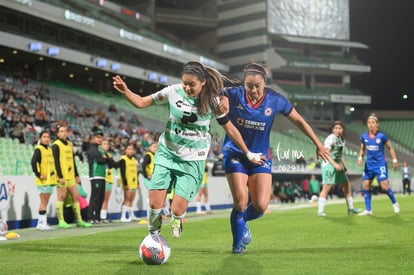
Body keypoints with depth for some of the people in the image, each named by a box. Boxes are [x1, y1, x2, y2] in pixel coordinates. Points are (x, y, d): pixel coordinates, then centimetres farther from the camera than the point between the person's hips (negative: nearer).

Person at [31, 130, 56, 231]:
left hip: (50, 180, 7)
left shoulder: (50, 150, 16)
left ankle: (40, 223, 17)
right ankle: (43, 223, -4)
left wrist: (54, 174, 14)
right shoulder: (38, 149, -7)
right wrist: (38, 175, -19)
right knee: (43, 202, -7)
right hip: (43, 180, -7)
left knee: (45, 202, 10)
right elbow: (33, 163, -18)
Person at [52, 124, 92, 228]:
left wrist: (76, 175, 18)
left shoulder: (70, 144, 17)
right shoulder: (56, 145, -6)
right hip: (62, 176, -7)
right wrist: (60, 176, -18)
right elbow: (56, 162, -12)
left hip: (71, 176, 8)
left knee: (76, 196, 8)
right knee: (61, 197, -3)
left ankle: (79, 220, 14)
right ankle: (61, 221, 1)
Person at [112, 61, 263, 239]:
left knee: (177, 210, -10)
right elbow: (142, 102, -1)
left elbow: (229, 128, 2)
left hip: (192, 160, -1)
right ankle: (153, 236, 24)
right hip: (167, 153, 1)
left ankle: (177, 219, 29)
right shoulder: (173, 92, -9)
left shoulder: (212, 101, -10)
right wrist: (125, 91, -21)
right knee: (155, 204, -6)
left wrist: (248, 154, 9)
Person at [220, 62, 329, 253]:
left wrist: (318, 144, 6)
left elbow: (298, 120, 2)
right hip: (235, 154, -2)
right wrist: (221, 102, -42)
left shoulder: (275, 100, -10)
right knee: (240, 202, -13)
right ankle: (238, 243, 13)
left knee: (261, 206, -8)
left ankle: (241, 221, 28)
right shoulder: (234, 95, -14)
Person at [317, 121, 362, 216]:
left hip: (338, 166, 9)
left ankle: (350, 208, 26)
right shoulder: (331, 138, -12)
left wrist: (344, 167, 21)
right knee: (326, 188, -13)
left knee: (347, 185, 13)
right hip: (329, 166, -9)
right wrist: (334, 164, -29)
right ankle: (320, 210, -10)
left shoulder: (342, 140, 14)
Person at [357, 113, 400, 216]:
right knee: (366, 187, 1)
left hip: (380, 164, -4)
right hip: (369, 164, 4)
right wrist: (360, 157, -3)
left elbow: (390, 148, 1)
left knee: (384, 187, -7)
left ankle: (395, 203, 19)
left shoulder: (382, 136, -11)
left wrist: (394, 160, -3)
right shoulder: (364, 136, -1)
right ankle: (368, 210, 9)